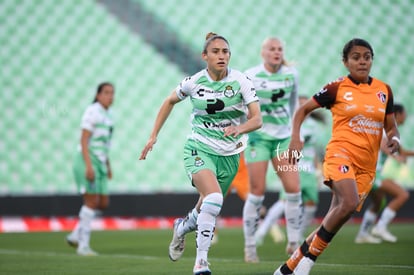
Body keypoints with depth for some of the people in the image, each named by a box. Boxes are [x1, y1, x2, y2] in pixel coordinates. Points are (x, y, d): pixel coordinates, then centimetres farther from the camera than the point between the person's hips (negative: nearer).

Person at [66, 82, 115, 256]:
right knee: (92, 201, -9)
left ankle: (75, 235, 15)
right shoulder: (92, 112, -12)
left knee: (103, 203, 5)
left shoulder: (108, 114, 14)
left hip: (99, 162, 9)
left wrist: (108, 166, 22)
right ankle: (83, 245, -2)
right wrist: (89, 166, -24)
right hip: (88, 160, -9)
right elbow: (84, 140, -17)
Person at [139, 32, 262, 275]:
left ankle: (182, 226, 50)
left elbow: (257, 119, -16)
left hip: (229, 154, 2)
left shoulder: (241, 81, -10)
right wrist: (154, 136, 10)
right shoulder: (193, 82, -7)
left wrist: (239, 129, -38)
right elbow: (170, 102, 13)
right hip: (199, 148, -2)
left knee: (208, 208, 14)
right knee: (214, 198, -28)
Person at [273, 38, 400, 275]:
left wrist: (394, 139, -6)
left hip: (367, 165, 5)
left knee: (332, 223, 3)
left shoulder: (384, 90, 10)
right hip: (341, 152, -5)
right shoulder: (337, 88, -1)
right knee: (349, 203, -32)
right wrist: (296, 138, -8)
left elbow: (391, 126, 17)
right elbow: (303, 110, 8)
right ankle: (310, 255, -17)